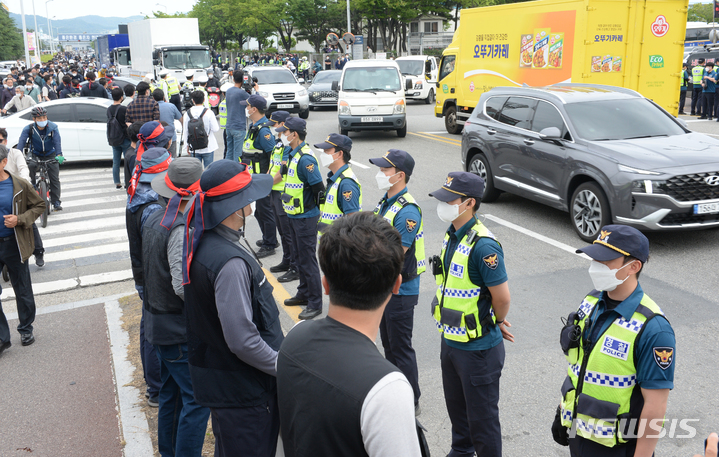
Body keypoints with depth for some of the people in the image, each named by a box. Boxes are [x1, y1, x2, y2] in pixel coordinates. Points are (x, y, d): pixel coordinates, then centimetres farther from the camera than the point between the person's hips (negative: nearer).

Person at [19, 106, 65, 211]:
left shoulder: (53, 127, -19)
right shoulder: (28, 129, -18)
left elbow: (57, 141, -30)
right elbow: (21, 142, -28)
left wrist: (59, 155, -46)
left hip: (50, 154, 0)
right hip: (35, 154, 0)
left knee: (55, 178, -7)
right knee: (31, 165, -33)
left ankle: (56, 202, 0)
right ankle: (32, 183, -8)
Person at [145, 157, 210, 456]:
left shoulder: (153, 219, 5)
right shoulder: (181, 229, -23)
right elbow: (182, 285, -27)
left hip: (157, 325, 10)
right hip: (179, 330, -9)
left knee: (171, 395, 21)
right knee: (197, 400, -1)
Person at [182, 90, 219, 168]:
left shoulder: (187, 114, -1)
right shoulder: (208, 113, -12)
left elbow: (185, 132, 4)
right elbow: (216, 129, -10)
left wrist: (187, 145, 15)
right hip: (208, 147, -2)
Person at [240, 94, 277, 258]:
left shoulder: (263, 130, -21)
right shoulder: (255, 127, 11)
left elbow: (274, 154, -23)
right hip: (255, 178, 10)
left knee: (264, 210, -1)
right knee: (259, 210, 19)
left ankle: (269, 245, 10)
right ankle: (268, 238, 33)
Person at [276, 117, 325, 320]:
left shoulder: (305, 159, -22)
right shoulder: (294, 154, 9)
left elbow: (319, 188, -22)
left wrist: (316, 210, -11)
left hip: (305, 217, -10)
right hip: (295, 215, 10)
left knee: (308, 259, -3)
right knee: (299, 256, 20)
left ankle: (315, 304, 7)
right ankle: (304, 294, 35)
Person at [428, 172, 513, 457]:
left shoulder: (483, 246, -26)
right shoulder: (452, 235, 3)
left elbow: (502, 297, -23)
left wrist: (497, 322, -3)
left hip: (478, 348, -9)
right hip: (450, 340, 9)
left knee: (482, 414, 7)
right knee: (456, 405, 26)